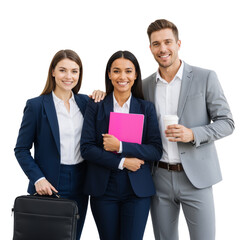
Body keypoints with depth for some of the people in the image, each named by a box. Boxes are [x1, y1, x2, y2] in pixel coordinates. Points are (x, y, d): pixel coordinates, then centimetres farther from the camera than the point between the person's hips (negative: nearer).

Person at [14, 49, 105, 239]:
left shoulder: (85, 102, 7)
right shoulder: (36, 105, -5)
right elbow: (21, 149, -2)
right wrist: (38, 178, -16)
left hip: (79, 186, 4)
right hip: (48, 187, -4)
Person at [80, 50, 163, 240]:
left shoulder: (146, 108, 4)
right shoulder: (96, 107, 3)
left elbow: (156, 151, -3)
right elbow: (86, 148, -3)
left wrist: (121, 146, -14)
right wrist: (121, 162, -13)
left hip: (137, 190, 0)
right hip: (103, 189, 0)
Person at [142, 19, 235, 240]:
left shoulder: (205, 78, -3)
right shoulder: (146, 85, 7)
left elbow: (226, 122, -2)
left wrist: (192, 134, -19)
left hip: (195, 176, -3)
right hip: (159, 177, 3)